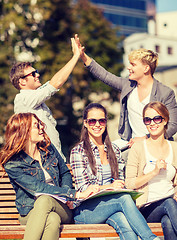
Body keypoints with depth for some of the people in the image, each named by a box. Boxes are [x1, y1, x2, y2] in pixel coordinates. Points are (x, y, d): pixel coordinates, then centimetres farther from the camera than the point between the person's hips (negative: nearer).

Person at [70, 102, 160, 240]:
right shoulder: (78, 152, 2)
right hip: (85, 210, -4)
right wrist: (109, 187, -21)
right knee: (125, 198, -32)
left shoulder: (114, 150, 18)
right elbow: (82, 188, -6)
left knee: (123, 222, -34)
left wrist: (120, 186, -7)